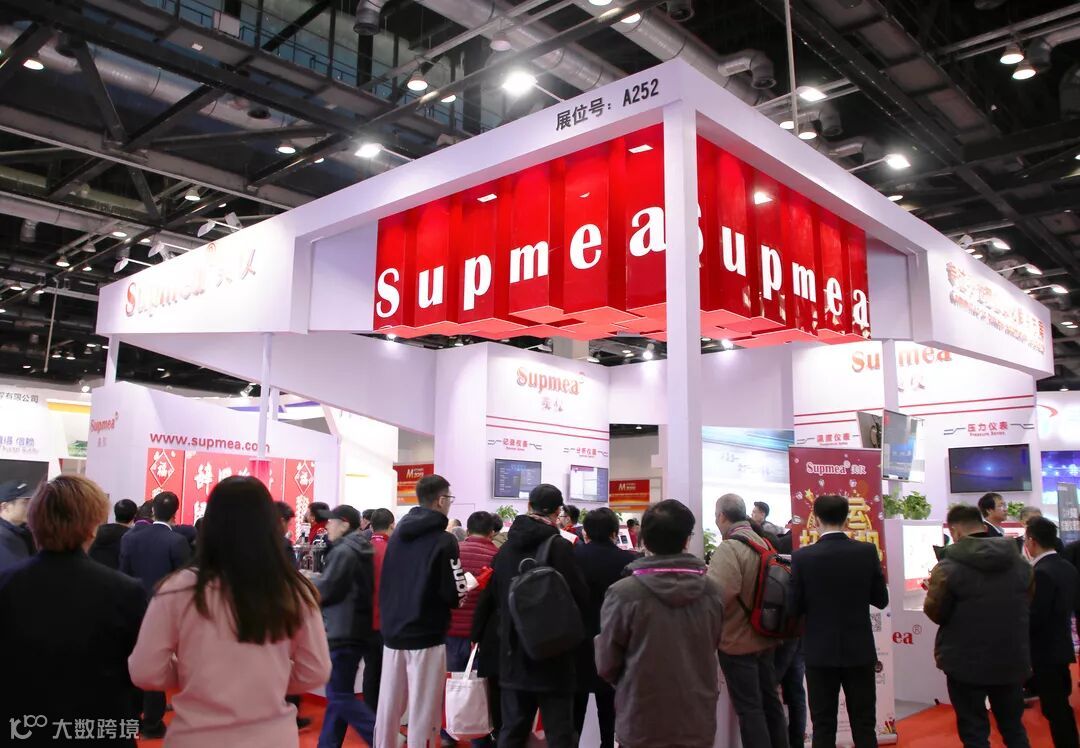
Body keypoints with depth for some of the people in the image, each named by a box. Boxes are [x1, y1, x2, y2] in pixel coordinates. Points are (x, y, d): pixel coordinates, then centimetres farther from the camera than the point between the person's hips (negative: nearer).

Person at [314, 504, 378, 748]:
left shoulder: (343, 552, -15)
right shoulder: (360, 551, 14)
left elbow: (324, 591, -17)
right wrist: (317, 579, 9)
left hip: (343, 632, -10)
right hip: (356, 629, 10)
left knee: (340, 696, -4)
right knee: (337, 693, 14)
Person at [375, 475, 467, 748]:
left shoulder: (397, 534, 7)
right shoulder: (444, 541, -13)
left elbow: (385, 583, 14)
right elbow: (455, 595, -14)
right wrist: (469, 586, 5)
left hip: (392, 631, 6)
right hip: (427, 635, -6)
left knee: (388, 706, 14)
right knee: (423, 710, 2)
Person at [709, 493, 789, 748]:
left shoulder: (728, 548, -21)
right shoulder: (763, 542, 6)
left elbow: (716, 595, -31)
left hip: (738, 641, -8)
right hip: (765, 637, 8)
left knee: (749, 708, 1)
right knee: (770, 701, 18)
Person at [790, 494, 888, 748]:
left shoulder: (803, 556, -12)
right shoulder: (867, 551, -8)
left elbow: (795, 608, -7)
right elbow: (881, 600, 0)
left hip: (820, 652, -1)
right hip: (859, 650, 1)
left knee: (823, 727, 8)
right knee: (864, 725, 12)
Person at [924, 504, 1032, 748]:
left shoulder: (948, 568, -17)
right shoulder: (1021, 564, 2)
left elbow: (935, 613, -10)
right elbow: (1027, 608, 12)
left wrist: (934, 590, 8)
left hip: (966, 663, -5)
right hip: (1012, 660, 5)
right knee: (1014, 727, 21)